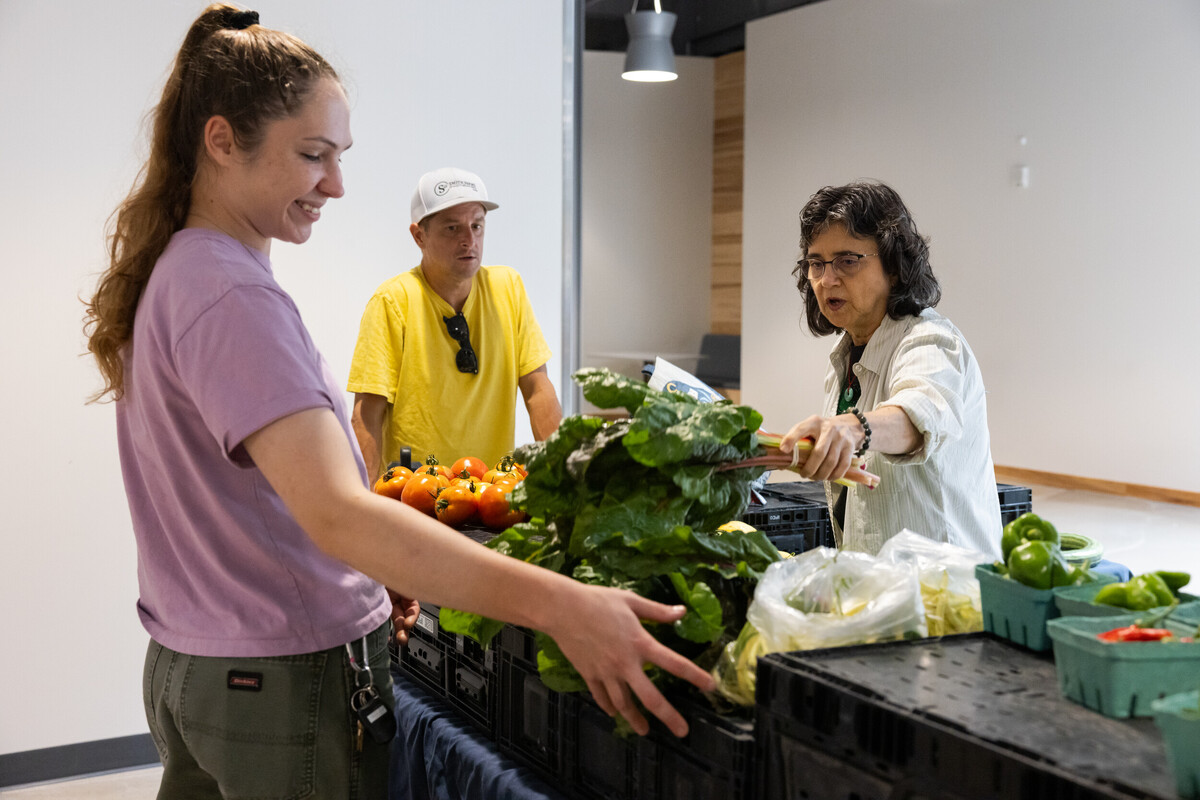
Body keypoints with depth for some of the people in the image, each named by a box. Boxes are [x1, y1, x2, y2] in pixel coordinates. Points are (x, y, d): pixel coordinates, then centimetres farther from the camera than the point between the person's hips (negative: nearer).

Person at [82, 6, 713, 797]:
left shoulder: (171, 276, 8)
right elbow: (336, 512, -34)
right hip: (287, 683, -9)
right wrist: (561, 604, -40)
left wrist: (367, 573, 15)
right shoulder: (234, 299, -22)